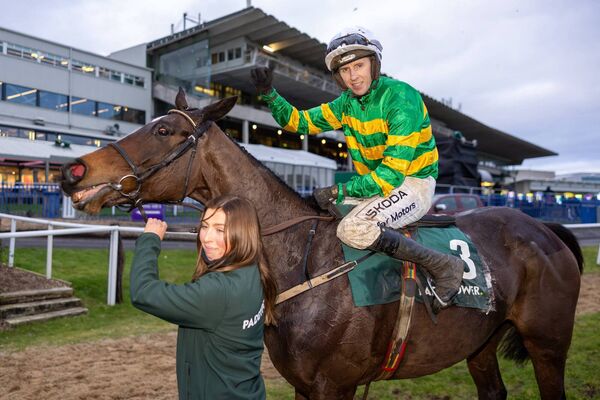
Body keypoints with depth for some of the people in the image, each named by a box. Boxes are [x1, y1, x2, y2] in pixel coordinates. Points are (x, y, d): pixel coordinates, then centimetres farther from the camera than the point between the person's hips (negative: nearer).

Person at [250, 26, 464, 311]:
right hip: (374, 184, 8)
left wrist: (338, 191, -27)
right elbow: (301, 121, 9)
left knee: (354, 229, -32)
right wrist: (268, 94, -5)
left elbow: (393, 172, -26)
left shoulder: (401, 99, -20)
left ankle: (443, 265, -19)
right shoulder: (347, 103, 4)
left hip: (413, 184, -8)